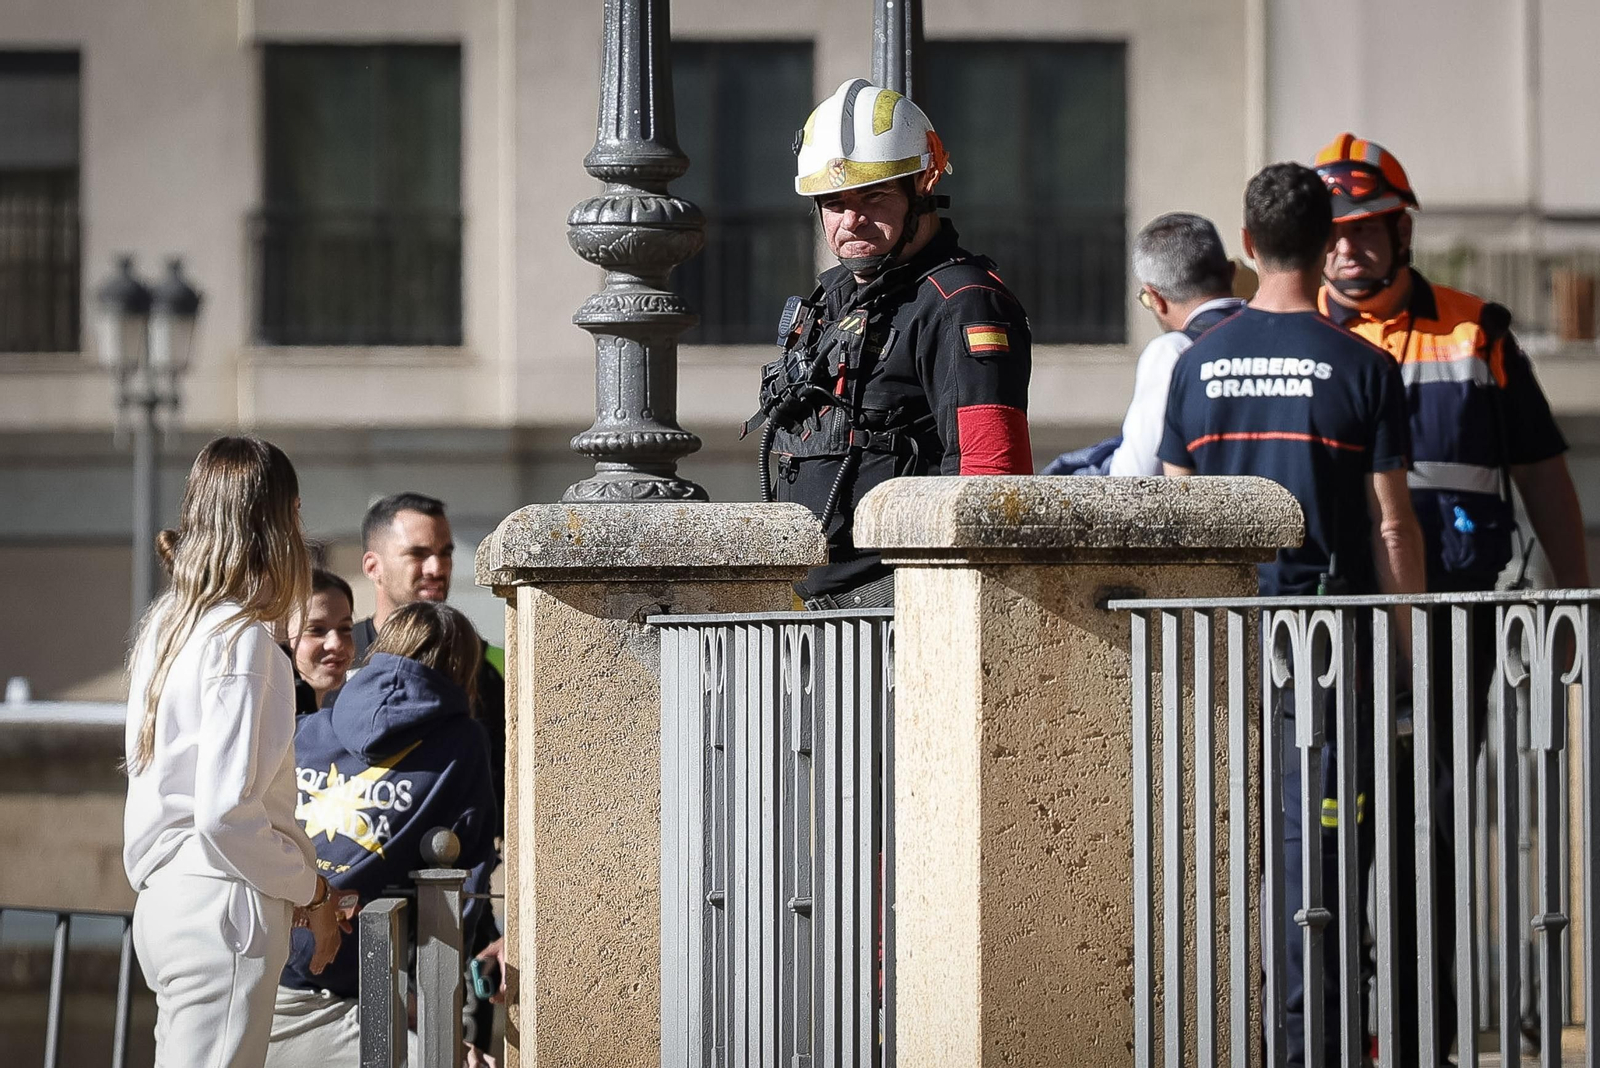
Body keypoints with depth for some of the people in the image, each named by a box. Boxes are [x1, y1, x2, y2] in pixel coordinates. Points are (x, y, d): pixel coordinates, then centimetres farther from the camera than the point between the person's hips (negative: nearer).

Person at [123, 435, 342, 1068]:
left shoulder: (165, 623, 13)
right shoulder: (241, 638, -13)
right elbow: (226, 811, -18)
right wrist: (310, 893, -5)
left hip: (163, 897, 9)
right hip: (221, 905, -9)